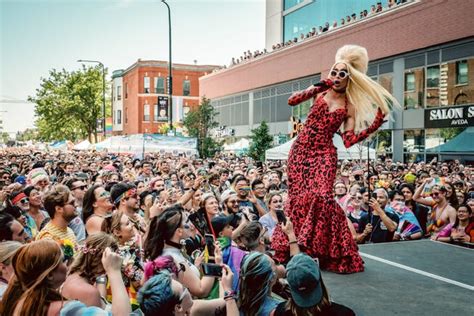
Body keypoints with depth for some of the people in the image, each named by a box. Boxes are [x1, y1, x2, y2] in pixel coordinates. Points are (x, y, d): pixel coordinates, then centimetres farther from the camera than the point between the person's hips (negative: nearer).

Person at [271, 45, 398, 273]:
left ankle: (327, 253, -3)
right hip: (300, 149, 2)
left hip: (324, 154, -2)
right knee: (297, 196, 2)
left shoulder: (350, 106, 2)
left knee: (321, 196, -17)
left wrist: (375, 125, -13)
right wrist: (316, 87, -12)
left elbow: (348, 141, -5)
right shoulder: (320, 91, 6)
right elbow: (292, 101, -6)